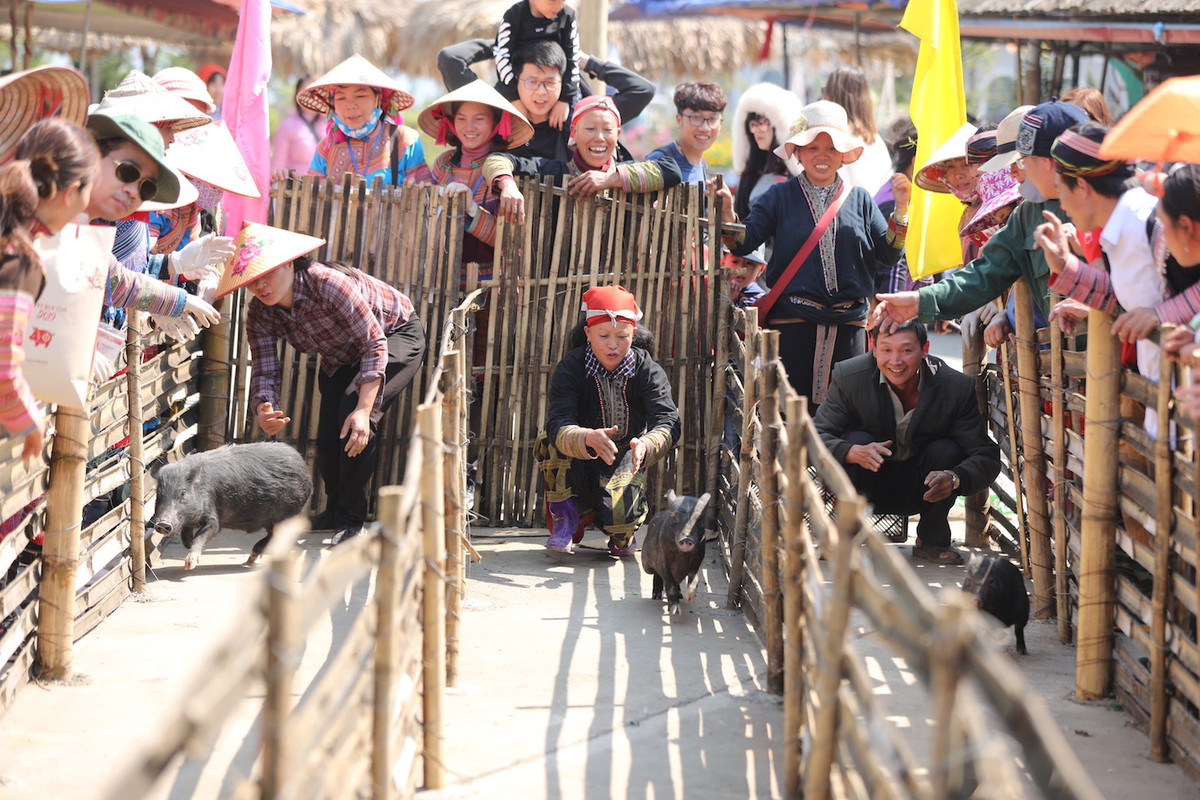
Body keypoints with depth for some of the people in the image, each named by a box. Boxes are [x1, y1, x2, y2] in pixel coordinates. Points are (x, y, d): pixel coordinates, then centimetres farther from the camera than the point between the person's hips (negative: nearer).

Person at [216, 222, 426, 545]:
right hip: (341, 358, 7)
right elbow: (265, 372, -19)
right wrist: (264, 410, -44)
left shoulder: (327, 283, -38)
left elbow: (375, 346, -36)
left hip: (395, 335, -7)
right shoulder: (259, 315, -18)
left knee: (355, 416, -27)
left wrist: (363, 410, -44)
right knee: (328, 434, 2)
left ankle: (351, 521, -16)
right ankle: (336, 509, 33)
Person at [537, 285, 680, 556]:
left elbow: (669, 422, -29)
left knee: (620, 521, -28)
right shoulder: (571, 368, -19)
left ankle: (623, 535, 13)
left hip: (624, 460, 0)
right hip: (579, 464, 1)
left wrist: (646, 446, -52)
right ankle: (565, 515, -9)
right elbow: (557, 425, -32)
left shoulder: (648, 370, -16)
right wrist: (588, 438, -55)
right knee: (550, 440, -32)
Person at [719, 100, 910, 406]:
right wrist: (727, 212, -19)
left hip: (848, 323, 2)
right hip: (792, 321, -2)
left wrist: (901, 210, -6)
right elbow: (744, 243, -2)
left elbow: (888, 254, 6)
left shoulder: (859, 199, 12)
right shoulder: (781, 196, 8)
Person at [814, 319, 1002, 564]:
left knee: (947, 450, -26)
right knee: (858, 441, -28)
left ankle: (932, 540, -4)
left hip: (921, 492, 1)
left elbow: (987, 457, -19)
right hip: (869, 487, -1)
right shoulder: (849, 377, -19)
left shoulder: (957, 388, -19)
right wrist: (853, 452, -43)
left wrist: (955, 479, -42)